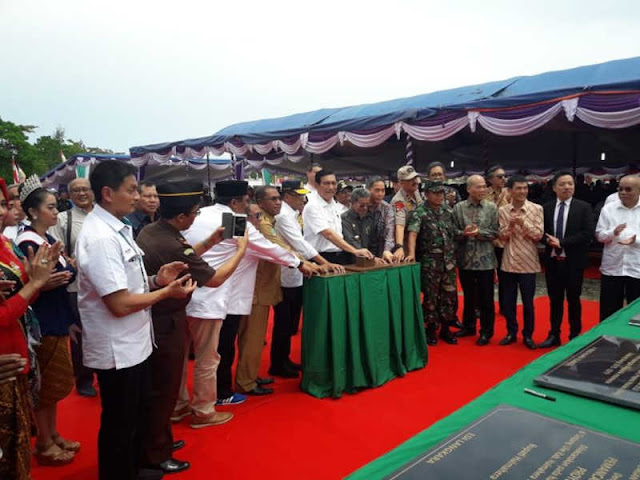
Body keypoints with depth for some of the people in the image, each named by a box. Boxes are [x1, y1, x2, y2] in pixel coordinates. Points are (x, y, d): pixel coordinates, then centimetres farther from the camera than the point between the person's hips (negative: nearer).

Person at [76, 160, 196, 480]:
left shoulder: (116, 229, 7)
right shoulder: (100, 238, -24)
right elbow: (120, 304, -26)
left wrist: (157, 280, -1)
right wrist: (167, 292, -15)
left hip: (133, 344, 10)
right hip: (117, 351, -10)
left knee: (137, 418, 26)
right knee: (119, 428, 10)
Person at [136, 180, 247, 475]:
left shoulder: (149, 231, -1)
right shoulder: (172, 246, -28)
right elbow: (215, 279, -18)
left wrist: (210, 242, 8)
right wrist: (241, 250, -7)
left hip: (151, 317, 9)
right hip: (166, 324, -9)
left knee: (156, 385, 22)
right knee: (163, 388, 6)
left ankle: (158, 439, 39)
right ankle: (155, 456, 22)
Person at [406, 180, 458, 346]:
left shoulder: (447, 210, 8)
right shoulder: (420, 213, -9)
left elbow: (453, 233, 14)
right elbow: (412, 233, -21)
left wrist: (454, 256, 9)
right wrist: (412, 253, -35)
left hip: (449, 260, 5)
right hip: (430, 261, -5)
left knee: (450, 295, 8)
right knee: (431, 296, 3)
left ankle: (445, 328, 22)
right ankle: (431, 329, 17)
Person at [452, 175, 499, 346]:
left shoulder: (491, 208, -1)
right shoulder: (458, 208, 1)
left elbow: (495, 233, -4)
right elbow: (453, 232, -2)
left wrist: (479, 233, -19)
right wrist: (463, 233, -21)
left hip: (485, 259, -1)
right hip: (465, 259, 1)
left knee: (486, 298, 5)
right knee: (468, 296, 16)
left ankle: (486, 331, 18)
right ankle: (468, 326, 31)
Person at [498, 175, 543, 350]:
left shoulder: (536, 209, -4)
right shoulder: (502, 211, 2)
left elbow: (538, 235, -8)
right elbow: (502, 237, 1)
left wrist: (523, 223, -21)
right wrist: (510, 226, -17)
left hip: (528, 263, -2)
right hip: (509, 262, 2)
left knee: (528, 302, 7)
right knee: (508, 301, 10)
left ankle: (527, 335, 22)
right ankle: (511, 332, 26)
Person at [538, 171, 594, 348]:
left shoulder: (584, 207, -4)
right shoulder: (547, 208, 5)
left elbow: (588, 234, -13)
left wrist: (562, 243, -19)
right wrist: (549, 241, -15)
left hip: (573, 262, -3)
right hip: (553, 261, 3)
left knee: (573, 300, 9)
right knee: (555, 300, 12)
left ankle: (574, 337, 23)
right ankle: (554, 335, 23)